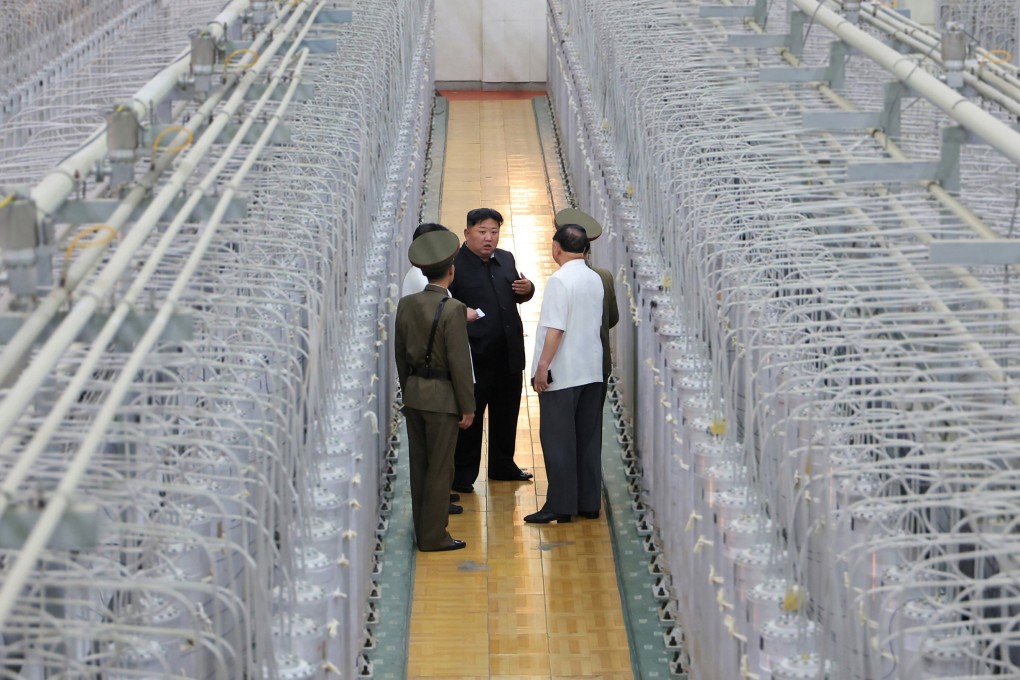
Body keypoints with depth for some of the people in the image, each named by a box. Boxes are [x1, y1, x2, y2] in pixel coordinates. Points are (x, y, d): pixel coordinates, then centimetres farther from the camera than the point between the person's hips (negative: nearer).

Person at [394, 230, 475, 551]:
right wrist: (468, 406, -9)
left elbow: (400, 354, 9)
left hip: (413, 395, 6)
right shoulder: (453, 309, -18)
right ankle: (433, 536, 6)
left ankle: (423, 532, 21)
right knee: (440, 469, 2)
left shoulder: (406, 305, 2)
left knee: (420, 466, 13)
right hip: (442, 397, -6)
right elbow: (459, 362, -16)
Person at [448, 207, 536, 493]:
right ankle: (463, 475, 11)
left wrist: (527, 289, 0)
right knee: (469, 417, 2)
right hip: (474, 356, -7)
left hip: (509, 353, 7)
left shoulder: (506, 259, 10)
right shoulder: (454, 264, -12)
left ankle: (503, 466, 32)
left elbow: (518, 296, 22)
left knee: (507, 415, 17)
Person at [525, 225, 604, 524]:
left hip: (562, 374, -7)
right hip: (592, 371, 7)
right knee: (589, 439, 11)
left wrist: (543, 366, -16)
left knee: (558, 440, -2)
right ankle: (589, 502, 15)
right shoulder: (596, 279, 9)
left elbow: (555, 328, -19)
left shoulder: (560, 280, -14)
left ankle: (561, 505, -1)